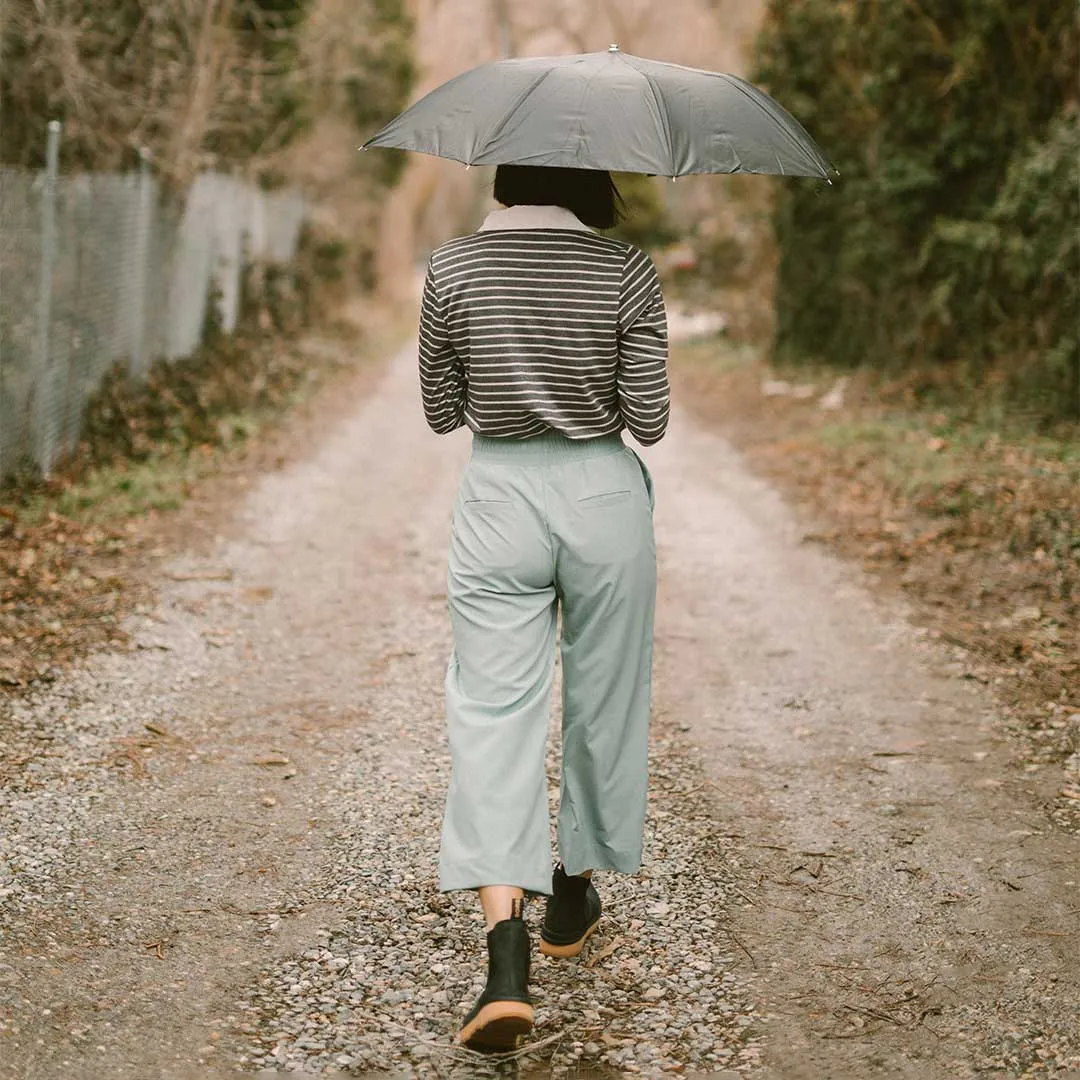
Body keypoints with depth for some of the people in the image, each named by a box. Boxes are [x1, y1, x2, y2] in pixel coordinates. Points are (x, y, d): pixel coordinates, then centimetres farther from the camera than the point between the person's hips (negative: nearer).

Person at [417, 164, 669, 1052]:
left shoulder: (452, 271, -3)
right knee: (601, 702, 17)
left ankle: (507, 955, -16)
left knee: (494, 711, -3)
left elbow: (441, 412, 5)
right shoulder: (627, 272, -7)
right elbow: (649, 421, -7)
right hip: (604, 497, 0)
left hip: (499, 498, 0)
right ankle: (574, 894, 34)